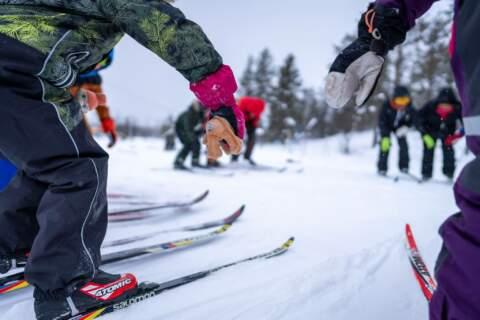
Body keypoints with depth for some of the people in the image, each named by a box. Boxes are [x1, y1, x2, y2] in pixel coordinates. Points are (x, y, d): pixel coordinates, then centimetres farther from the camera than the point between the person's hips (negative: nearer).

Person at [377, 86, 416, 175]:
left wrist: (405, 127, -27)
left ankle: (404, 167, 6)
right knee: (385, 145, -13)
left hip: (400, 127, 3)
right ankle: (382, 168, -4)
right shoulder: (387, 106, -32)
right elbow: (382, 121, -27)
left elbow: (412, 119, -5)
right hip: (387, 126, -3)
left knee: (404, 145, -9)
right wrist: (385, 137, -32)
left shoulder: (409, 108, -23)